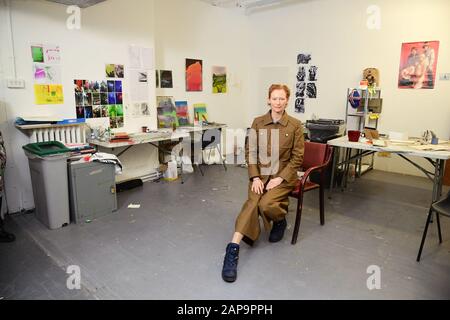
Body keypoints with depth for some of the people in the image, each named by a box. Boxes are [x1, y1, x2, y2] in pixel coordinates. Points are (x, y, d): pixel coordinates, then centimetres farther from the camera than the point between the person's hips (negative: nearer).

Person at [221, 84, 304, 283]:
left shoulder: (295, 125, -3)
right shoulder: (258, 122, 3)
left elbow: (297, 157, -2)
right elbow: (250, 152, 3)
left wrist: (280, 178, -12)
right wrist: (255, 177, -10)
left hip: (283, 175, -1)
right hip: (260, 174, 2)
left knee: (266, 204, -26)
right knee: (252, 201, -26)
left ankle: (280, 221, 10)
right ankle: (233, 249, -30)